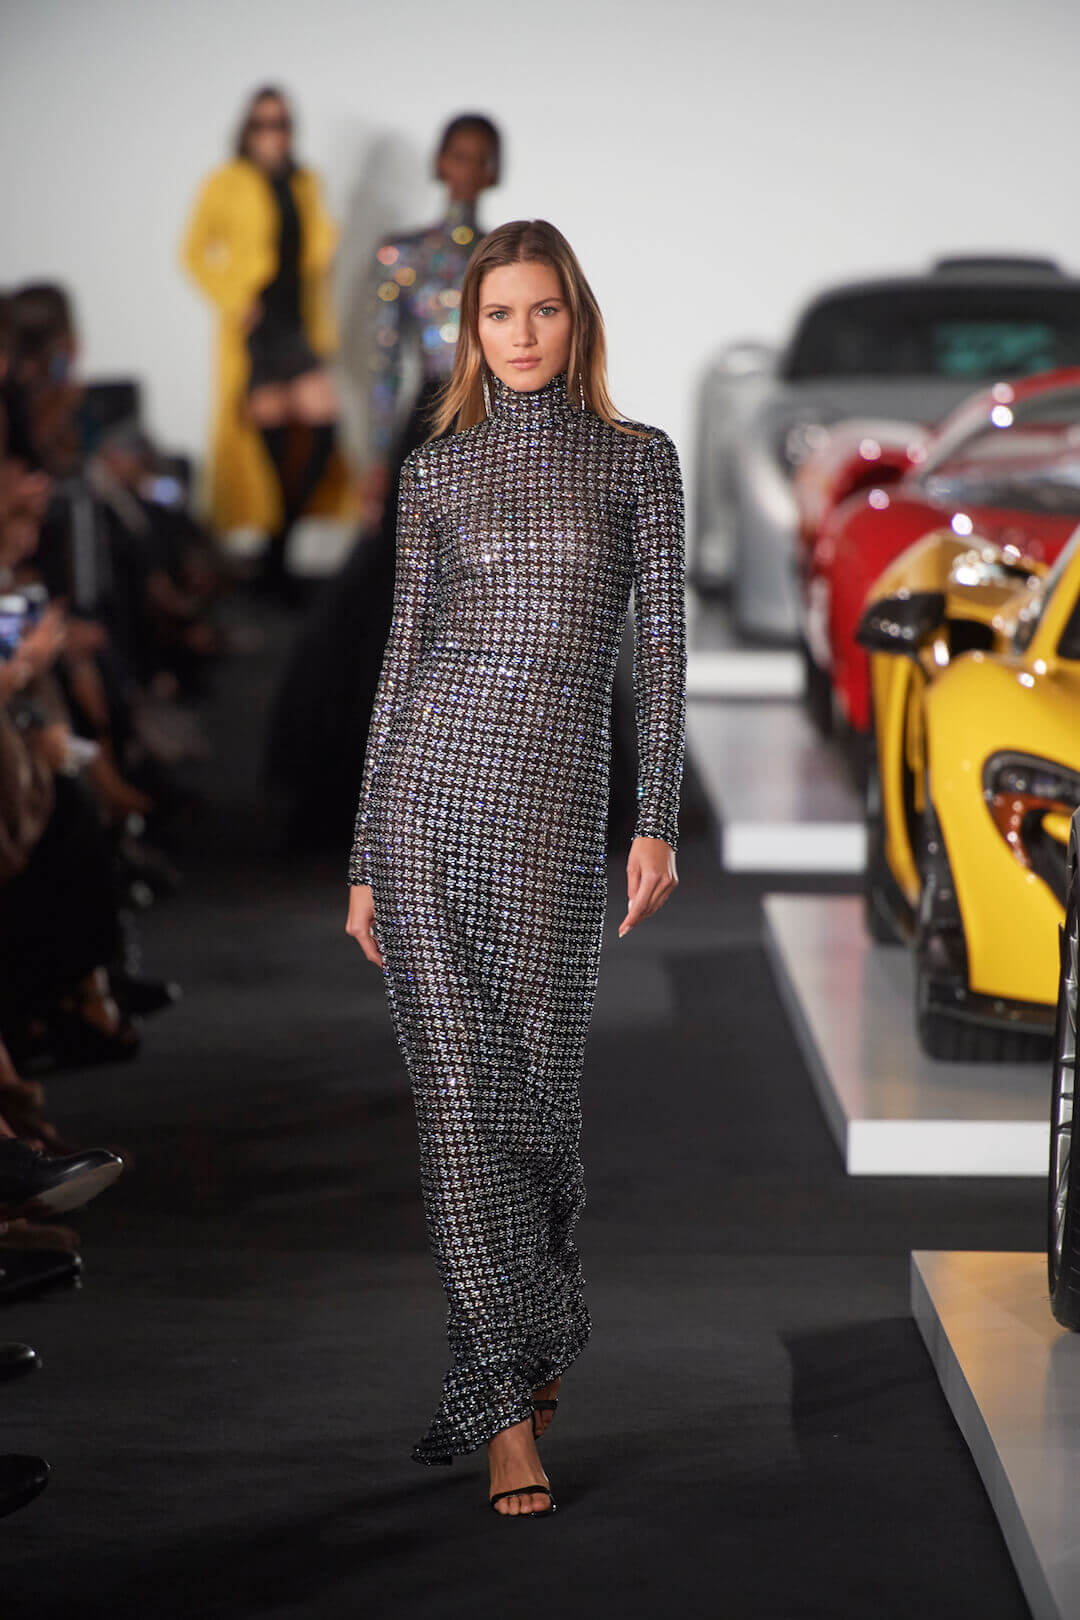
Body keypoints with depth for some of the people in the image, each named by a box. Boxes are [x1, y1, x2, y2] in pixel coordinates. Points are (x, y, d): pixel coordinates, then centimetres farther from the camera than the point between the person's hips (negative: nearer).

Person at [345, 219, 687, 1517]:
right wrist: (364, 859, 8)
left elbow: (661, 644, 3)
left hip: (553, 800, -1)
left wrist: (658, 821, -6)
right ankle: (506, 1408, 0)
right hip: (425, 785, 1)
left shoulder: (637, 458, 7)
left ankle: (537, 1340, 30)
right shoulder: (434, 473, 10)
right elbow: (403, 655, 10)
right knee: (456, 1086, -3)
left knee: (537, 1084, 4)